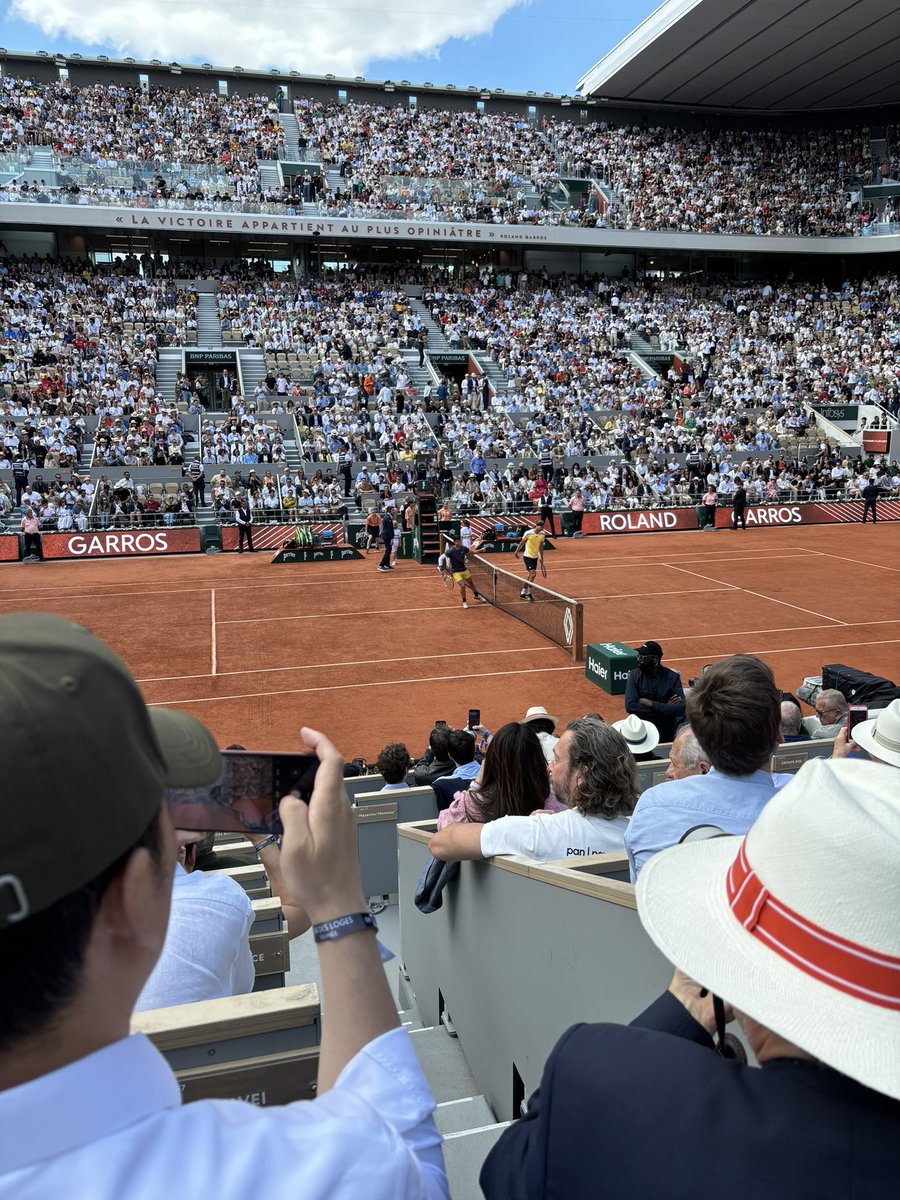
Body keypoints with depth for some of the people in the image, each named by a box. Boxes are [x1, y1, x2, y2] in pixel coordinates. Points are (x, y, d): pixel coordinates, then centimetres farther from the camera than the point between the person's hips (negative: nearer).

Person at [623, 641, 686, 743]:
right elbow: (630, 706, -16)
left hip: (666, 731, 0)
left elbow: (680, 708, -15)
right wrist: (664, 708, -14)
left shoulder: (673, 677, -4)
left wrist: (650, 703, -17)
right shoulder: (635, 675, -3)